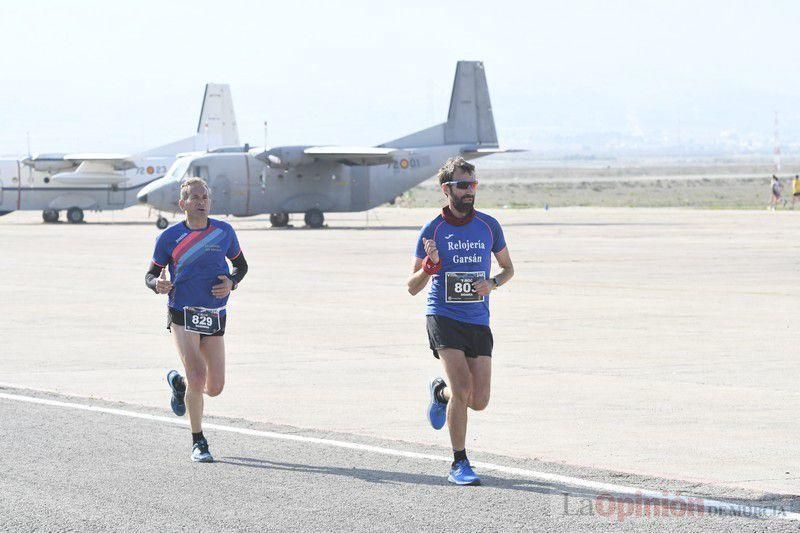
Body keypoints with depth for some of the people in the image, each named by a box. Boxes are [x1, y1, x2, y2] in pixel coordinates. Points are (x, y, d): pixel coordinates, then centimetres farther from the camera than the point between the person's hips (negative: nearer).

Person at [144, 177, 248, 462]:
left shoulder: (224, 232, 3)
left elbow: (241, 265, 16)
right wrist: (157, 284, -17)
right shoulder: (169, 237, -2)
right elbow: (151, 274, 7)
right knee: (198, 377, -19)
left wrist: (231, 283, -5)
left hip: (214, 318, 3)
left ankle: (178, 382, 39)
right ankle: (198, 442, -2)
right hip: (182, 315, -3)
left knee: (214, 388, 4)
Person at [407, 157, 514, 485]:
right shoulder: (432, 231, -2)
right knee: (462, 388, -19)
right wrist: (428, 267, -20)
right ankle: (459, 464, -4)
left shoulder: (489, 226, 5)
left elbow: (508, 268, 19)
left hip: (478, 322, 3)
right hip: (443, 318, -3)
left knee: (479, 401, -1)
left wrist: (492, 283, -3)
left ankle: (440, 391, 34)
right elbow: (412, 287, 1)